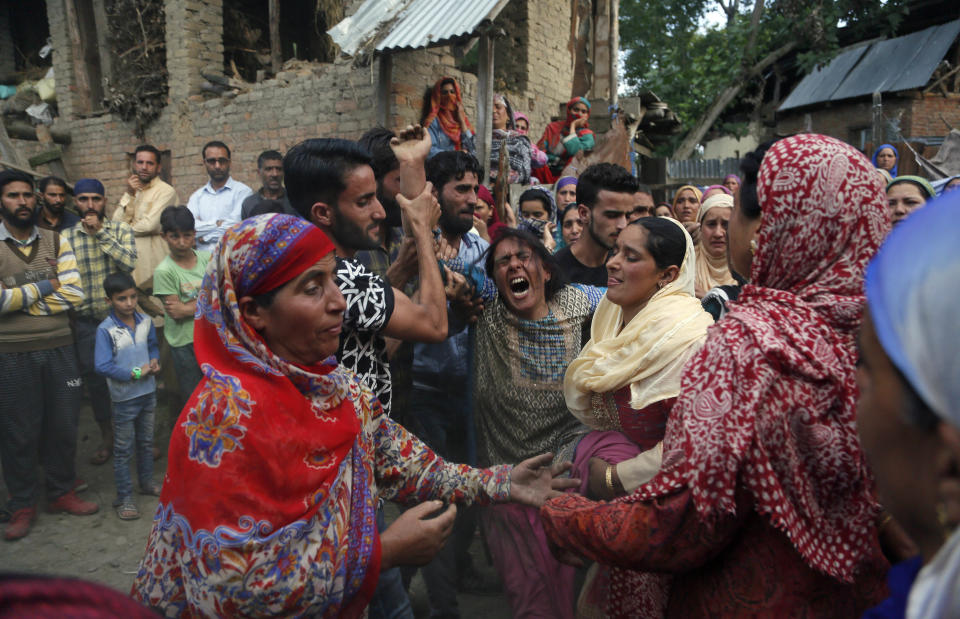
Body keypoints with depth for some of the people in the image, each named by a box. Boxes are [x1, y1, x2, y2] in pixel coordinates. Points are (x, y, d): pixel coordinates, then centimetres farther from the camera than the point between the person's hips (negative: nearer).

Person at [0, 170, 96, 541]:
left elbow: (73, 294, -6)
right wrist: (46, 286, -9)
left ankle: (61, 492, 30)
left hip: (59, 349, 3)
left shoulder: (56, 243, 5)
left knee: (63, 425, 12)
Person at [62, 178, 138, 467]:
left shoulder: (121, 230, -2)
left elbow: (129, 263, -19)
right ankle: (107, 437, 28)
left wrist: (100, 231, -18)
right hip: (86, 322, 2)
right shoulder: (65, 237, 1)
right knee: (94, 379, 10)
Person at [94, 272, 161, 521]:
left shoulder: (146, 322, -1)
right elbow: (102, 367, -22)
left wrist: (154, 361, -5)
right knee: (123, 449, 7)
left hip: (148, 392, 5)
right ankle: (124, 498, 17)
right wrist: (135, 373, -21)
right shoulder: (105, 330, -17)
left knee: (146, 442, 21)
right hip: (124, 397, -5)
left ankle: (147, 482, 38)